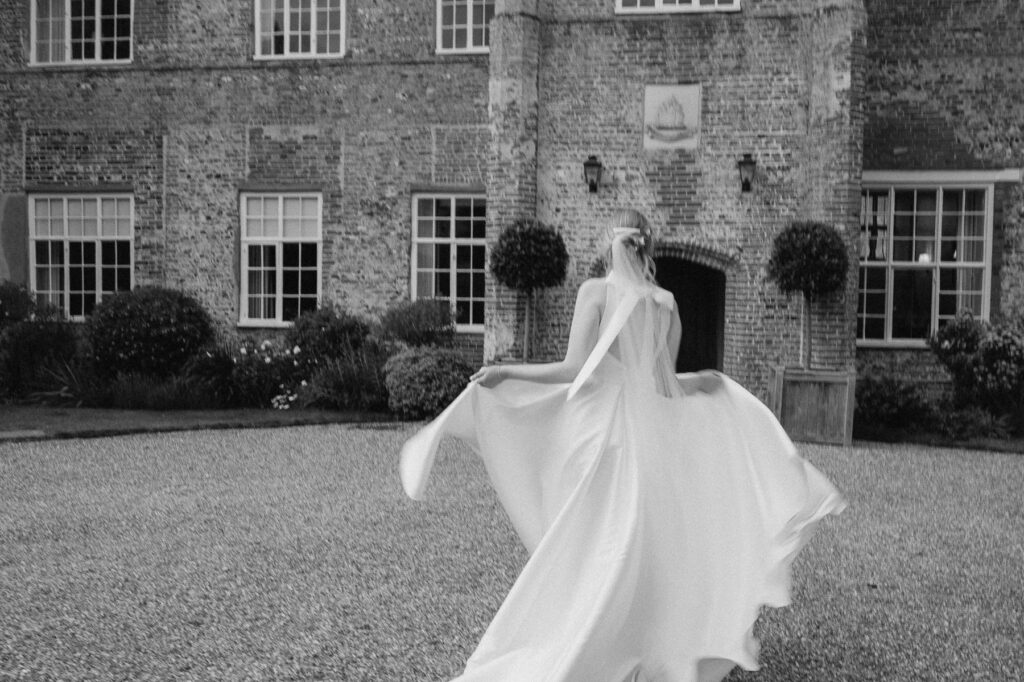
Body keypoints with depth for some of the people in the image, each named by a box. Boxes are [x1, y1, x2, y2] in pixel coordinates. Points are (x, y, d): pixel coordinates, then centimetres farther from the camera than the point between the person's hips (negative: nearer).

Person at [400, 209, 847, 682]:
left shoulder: (596, 291, -6)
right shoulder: (666, 304, 6)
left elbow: (576, 371, -12)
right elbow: (665, 384, 7)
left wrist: (507, 372, -4)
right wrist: (707, 383, 26)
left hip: (606, 431, -4)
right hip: (653, 432, 4)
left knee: (596, 549, 1)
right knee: (650, 548, 14)